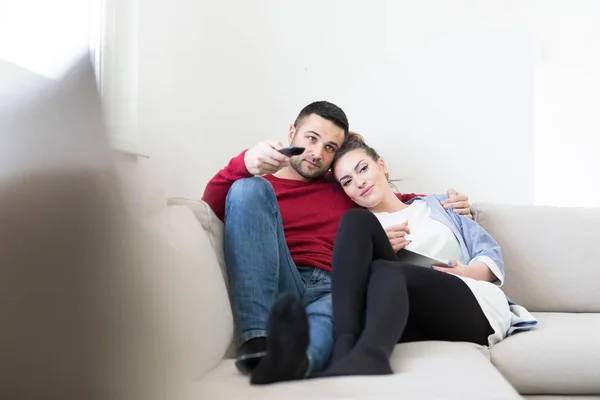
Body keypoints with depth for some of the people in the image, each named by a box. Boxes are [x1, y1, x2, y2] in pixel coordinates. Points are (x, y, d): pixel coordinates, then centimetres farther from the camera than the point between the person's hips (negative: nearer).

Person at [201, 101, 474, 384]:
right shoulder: (259, 184, 18)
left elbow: (400, 202, 37)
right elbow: (209, 210, -1)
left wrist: (445, 203, 17)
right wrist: (243, 165, -20)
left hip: (334, 292, 1)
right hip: (275, 292, -1)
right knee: (247, 188, -19)